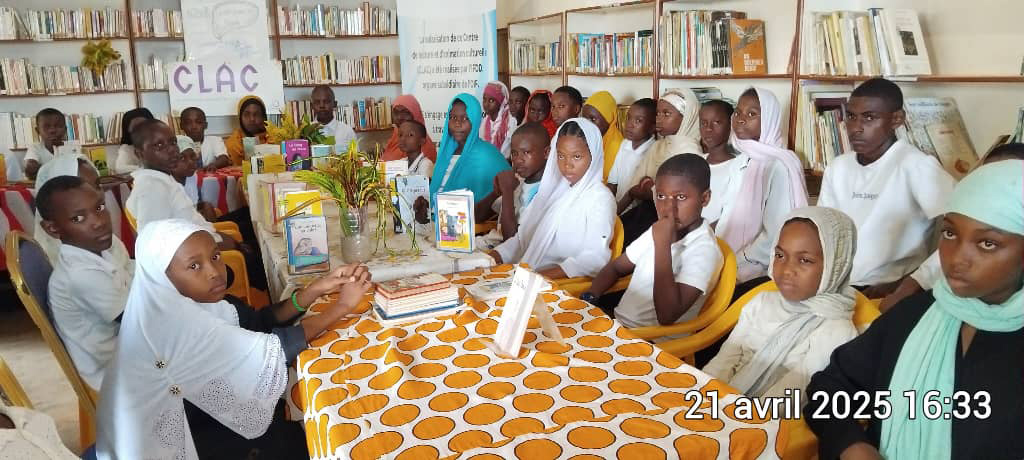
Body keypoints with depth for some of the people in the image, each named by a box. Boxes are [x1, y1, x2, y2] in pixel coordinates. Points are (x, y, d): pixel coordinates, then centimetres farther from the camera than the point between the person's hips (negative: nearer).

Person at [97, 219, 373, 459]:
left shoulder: (181, 299, -6)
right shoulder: (173, 322, -31)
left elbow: (257, 322, -5)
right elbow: (270, 355, -28)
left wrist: (316, 290, -19)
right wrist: (342, 307, -23)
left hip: (186, 413, 7)